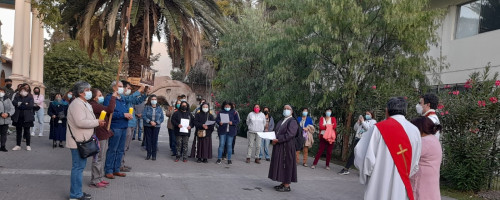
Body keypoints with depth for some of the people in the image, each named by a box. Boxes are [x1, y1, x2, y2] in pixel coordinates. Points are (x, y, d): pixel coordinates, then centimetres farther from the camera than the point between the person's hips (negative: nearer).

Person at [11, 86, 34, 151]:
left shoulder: (30, 97, 1)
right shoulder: (17, 97, 10)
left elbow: (30, 106, -14)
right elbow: (14, 103, -10)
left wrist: (20, 105, -11)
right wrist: (24, 104, -17)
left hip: (27, 117, -3)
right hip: (18, 117, 3)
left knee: (27, 132, 4)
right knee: (18, 132, 8)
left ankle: (28, 145, 12)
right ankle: (18, 145, 16)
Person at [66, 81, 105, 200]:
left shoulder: (84, 104, 17)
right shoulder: (77, 104, -16)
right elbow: (80, 122, -27)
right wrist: (97, 122, -18)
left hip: (83, 140, 11)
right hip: (78, 141, -11)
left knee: (80, 167, 15)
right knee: (78, 167, -5)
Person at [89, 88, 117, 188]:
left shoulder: (97, 105, 17)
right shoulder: (94, 105, -18)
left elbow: (108, 112, 21)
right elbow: (110, 109, -27)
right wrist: (113, 97, -17)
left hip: (103, 135, 11)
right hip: (99, 136, -11)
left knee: (101, 158, 17)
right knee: (98, 158, -3)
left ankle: (100, 178, 27)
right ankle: (95, 181, 5)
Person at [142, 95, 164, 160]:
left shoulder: (159, 108, 6)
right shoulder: (147, 107, 1)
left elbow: (162, 118, 3)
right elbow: (143, 116, -7)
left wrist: (156, 122, -13)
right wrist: (150, 121, -19)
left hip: (156, 126, 1)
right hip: (147, 126, -1)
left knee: (154, 140, -1)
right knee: (148, 139, 2)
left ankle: (154, 155, 6)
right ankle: (148, 154, 12)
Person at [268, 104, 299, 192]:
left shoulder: (293, 122, -10)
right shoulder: (281, 121, 17)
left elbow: (289, 135, -20)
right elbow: (276, 131, 21)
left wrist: (278, 140, -22)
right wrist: (273, 138, 0)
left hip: (286, 147, -9)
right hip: (279, 147, 9)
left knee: (286, 164, -4)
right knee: (280, 164, 12)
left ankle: (287, 186, 4)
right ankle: (283, 183, 21)